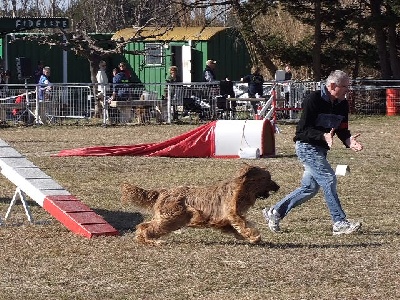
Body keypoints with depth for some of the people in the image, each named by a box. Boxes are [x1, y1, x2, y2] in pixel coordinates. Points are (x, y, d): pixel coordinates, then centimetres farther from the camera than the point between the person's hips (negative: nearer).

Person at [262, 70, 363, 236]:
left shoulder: (342, 104, 5)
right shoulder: (313, 100, -17)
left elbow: (342, 130, 8)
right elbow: (303, 130, -19)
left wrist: (349, 141, -15)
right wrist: (324, 136, -34)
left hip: (321, 150, 9)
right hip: (306, 146, -9)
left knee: (310, 188, 11)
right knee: (328, 179, -17)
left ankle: (275, 212, 24)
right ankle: (340, 223, -16)